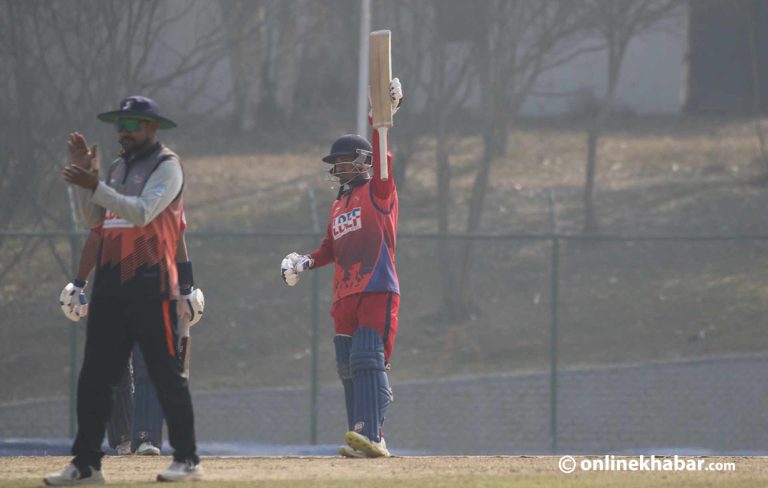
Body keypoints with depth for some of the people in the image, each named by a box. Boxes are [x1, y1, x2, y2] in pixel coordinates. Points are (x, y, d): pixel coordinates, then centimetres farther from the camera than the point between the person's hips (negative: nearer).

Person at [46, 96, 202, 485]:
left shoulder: (166, 165, -5)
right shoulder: (118, 167, 19)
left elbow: (142, 212, -18)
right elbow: (93, 219, 16)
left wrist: (94, 186, -24)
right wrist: (83, 172, 7)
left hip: (151, 284, -8)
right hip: (110, 284, 8)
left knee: (166, 375, -4)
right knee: (94, 376, 3)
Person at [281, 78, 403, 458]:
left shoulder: (378, 192, 1)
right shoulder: (339, 205, 21)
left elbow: (381, 162, -16)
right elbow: (331, 248, 24)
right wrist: (305, 263, 6)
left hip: (378, 291, -8)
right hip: (345, 295, 8)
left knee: (367, 359, -19)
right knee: (348, 367, 5)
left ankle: (370, 435, -28)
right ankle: (365, 441, 8)